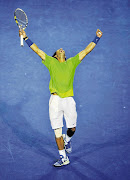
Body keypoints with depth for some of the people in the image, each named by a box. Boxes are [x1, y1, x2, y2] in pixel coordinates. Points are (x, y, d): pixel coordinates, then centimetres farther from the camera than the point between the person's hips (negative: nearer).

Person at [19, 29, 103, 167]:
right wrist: (25, 38, 5)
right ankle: (63, 158, 8)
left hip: (69, 99, 1)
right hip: (55, 99, -1)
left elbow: (86, 50, 17)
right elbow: (37, 50, 11)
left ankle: (67, 139, 40)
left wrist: (97, 38, 17)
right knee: (57, 131, -1)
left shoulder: (72, 62, 17)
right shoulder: (51, 62, 13)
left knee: (72, 128, 5)